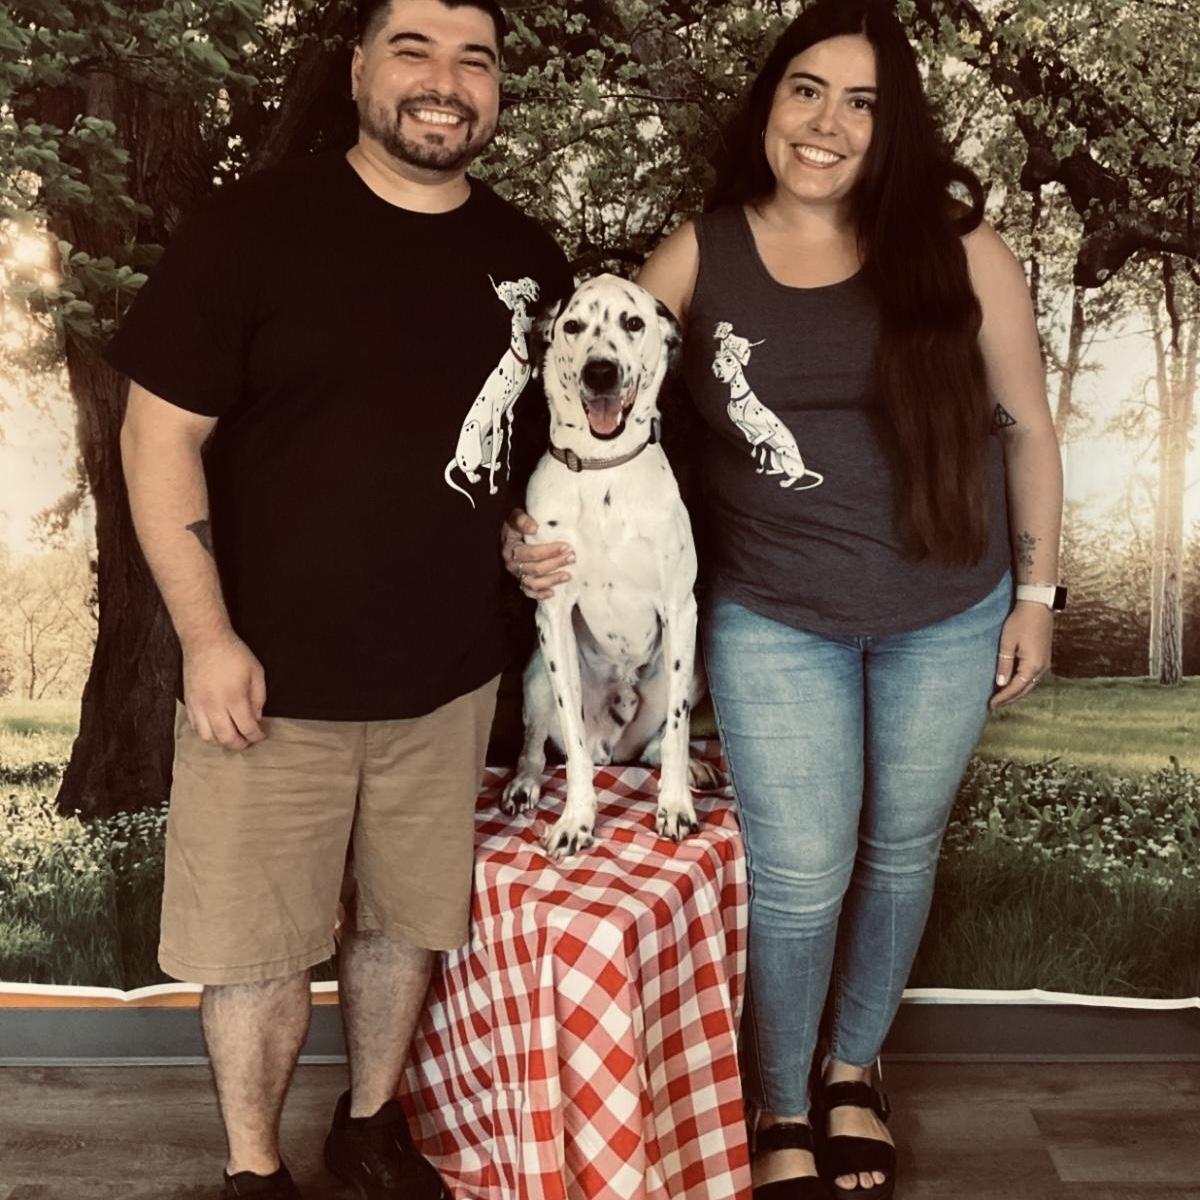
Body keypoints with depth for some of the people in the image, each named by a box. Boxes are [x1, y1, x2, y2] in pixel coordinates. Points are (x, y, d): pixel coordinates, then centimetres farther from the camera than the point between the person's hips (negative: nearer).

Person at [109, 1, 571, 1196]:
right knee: (255, 945, 9)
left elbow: (550, 430, 19)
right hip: (272, 676, -4)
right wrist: (208, 638, -14)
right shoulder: (250, 226, -10)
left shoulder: (526, 257, 4)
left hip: (447, 675, 4)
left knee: (409, 918, 17)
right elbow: (159, 436, -10)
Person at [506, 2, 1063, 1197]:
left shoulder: (954, 248, -6)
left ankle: (854, 1070, 42)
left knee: (900, 851, 16)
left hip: (946, 616, 2)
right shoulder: (698, 256, -5)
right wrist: (530, 529, -15)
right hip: (774, 621, -1)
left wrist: (1035, 593, 2)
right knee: (797, 876, 1)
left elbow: (1025, 427, 1)